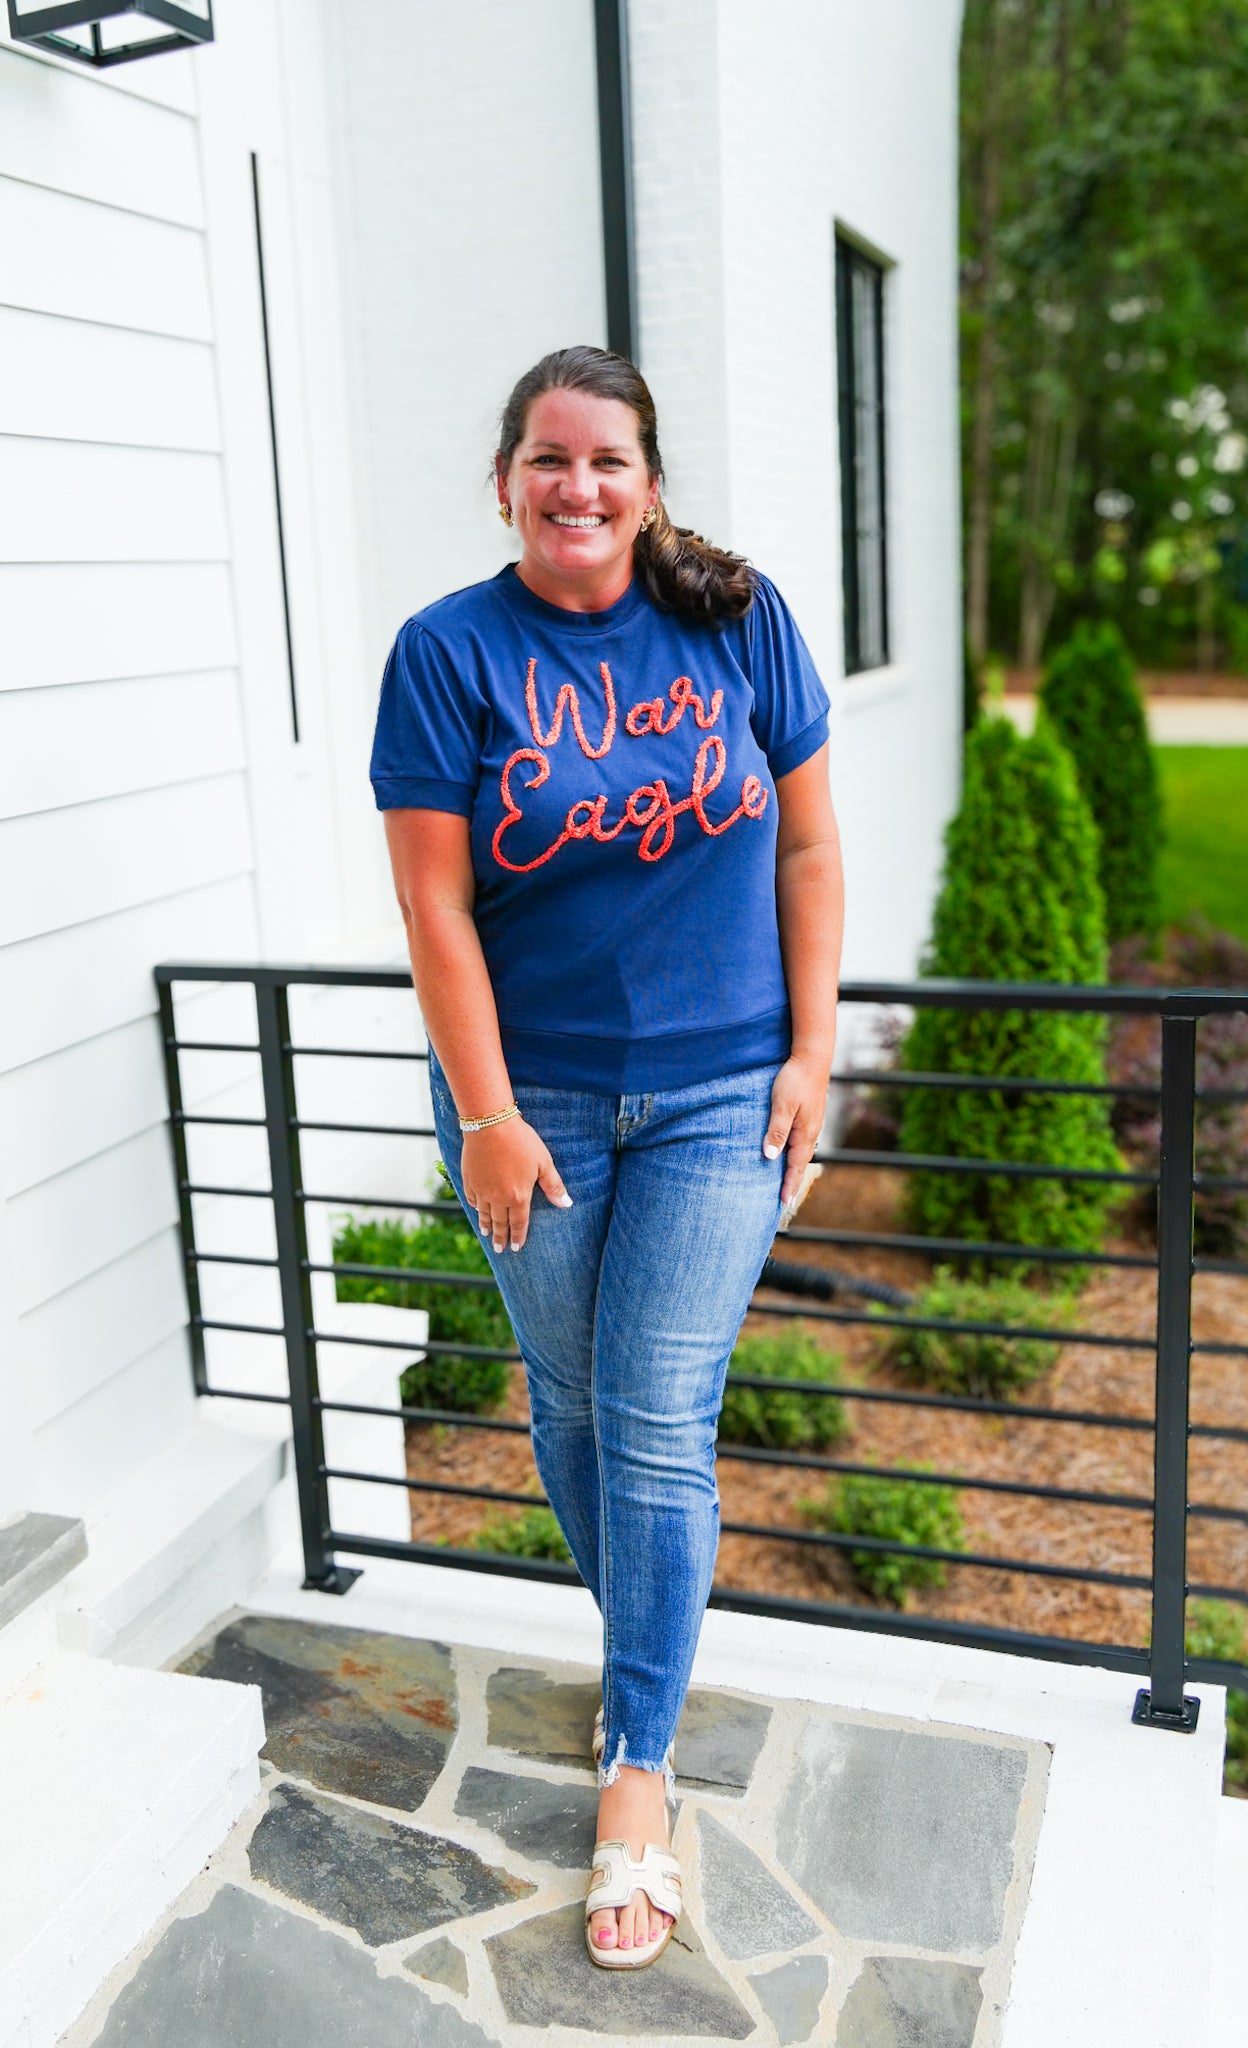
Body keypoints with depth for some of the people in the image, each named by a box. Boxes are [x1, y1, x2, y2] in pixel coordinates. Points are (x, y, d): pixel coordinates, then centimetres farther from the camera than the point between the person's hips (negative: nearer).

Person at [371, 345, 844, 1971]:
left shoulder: (738, 620, -2)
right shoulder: (450, 651, -7)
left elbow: (809, 847, 2)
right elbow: (435, 903, -9)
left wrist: (810, 1054, -3)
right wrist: (487, 1117, -11)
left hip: (715, 1099, 0)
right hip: (536, 1097, 1)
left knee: (661, 1427, 0)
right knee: (571, 1405, 14)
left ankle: (637, 1774, 14)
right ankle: (645, 1643, 42)